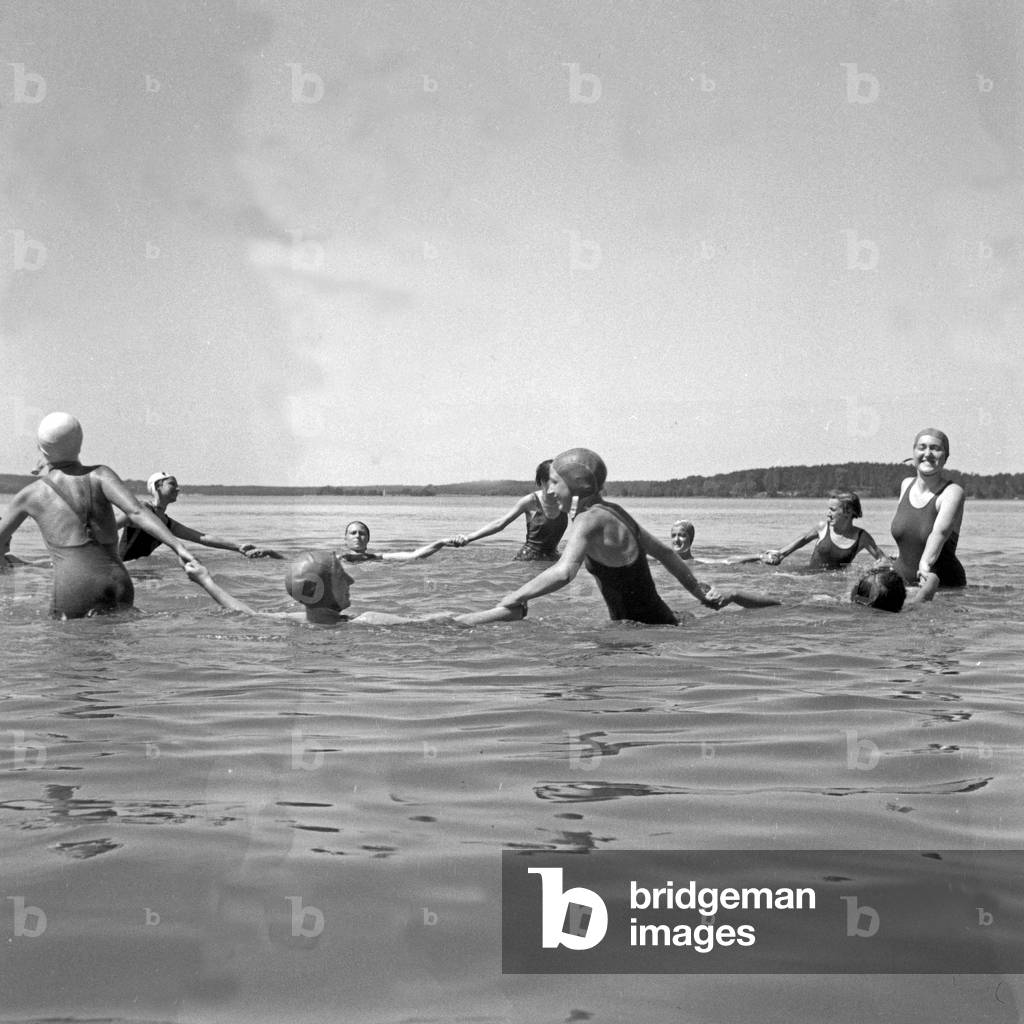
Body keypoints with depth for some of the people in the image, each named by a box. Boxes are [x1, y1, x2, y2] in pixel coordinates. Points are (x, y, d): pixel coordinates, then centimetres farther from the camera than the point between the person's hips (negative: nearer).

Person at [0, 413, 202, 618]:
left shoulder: (29, 494, 14)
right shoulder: (100, 475, 11)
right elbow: (136, 512, -7)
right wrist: (179, 547, -14)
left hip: (75, 589, -2)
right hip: (120, 588, 2)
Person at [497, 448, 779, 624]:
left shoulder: (590, 521, -20)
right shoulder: (613, 512, 9)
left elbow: (564, 572, -35)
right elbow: (664, 551, 18)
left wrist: (517, 597, -23)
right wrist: (699, 592, 27)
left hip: (651, 631, -10)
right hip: (662, 624, 10)